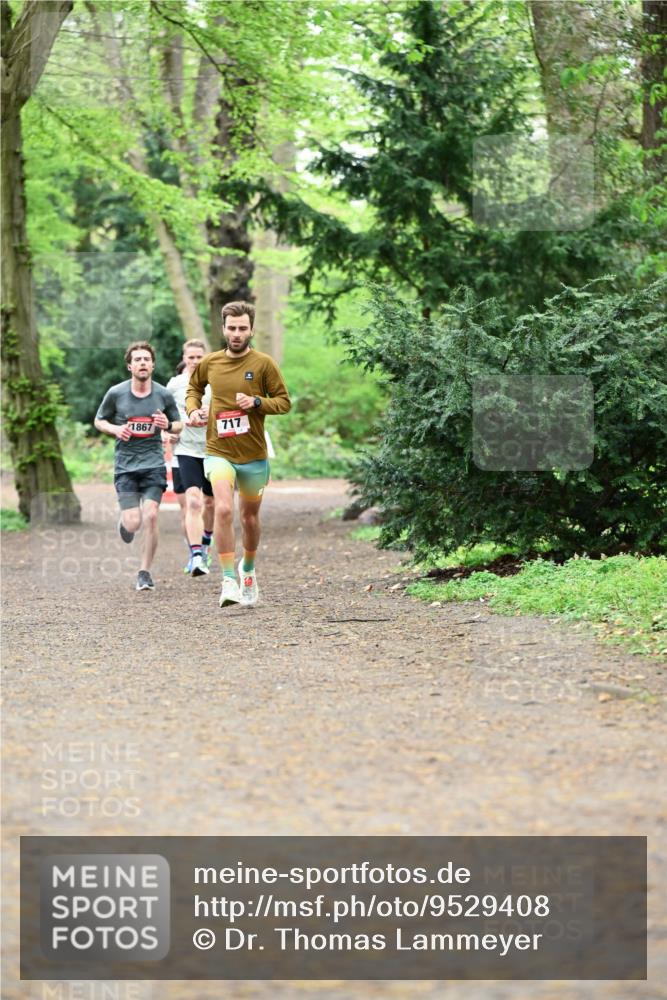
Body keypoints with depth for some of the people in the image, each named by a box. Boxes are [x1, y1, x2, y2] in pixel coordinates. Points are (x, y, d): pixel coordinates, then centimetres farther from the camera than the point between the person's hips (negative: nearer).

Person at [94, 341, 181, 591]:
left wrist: (168, 425, -11)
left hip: (154, 464, 1)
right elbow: (99, 421, 10)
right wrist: (116, 429, -11)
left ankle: (145, 572, 2)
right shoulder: (116, 393, -3)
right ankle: (124, 521, 32)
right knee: (133, 523, -9)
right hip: (125, 465, 0)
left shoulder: (164, 395, 0)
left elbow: (178, 425, 12)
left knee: (150, 517, -14)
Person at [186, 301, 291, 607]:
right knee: (224, 509, -24)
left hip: (254, 455, 1)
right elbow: (194, 387, 22)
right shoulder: (209, 363, 1)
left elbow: (284, 401, -1)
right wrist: (193, 409, 2)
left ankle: (248, 569, 44)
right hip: (219, 452, -1)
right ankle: (229, 581, -21)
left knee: (250, 516, 17)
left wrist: (256, 402, -18)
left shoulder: (263, 364, -5)